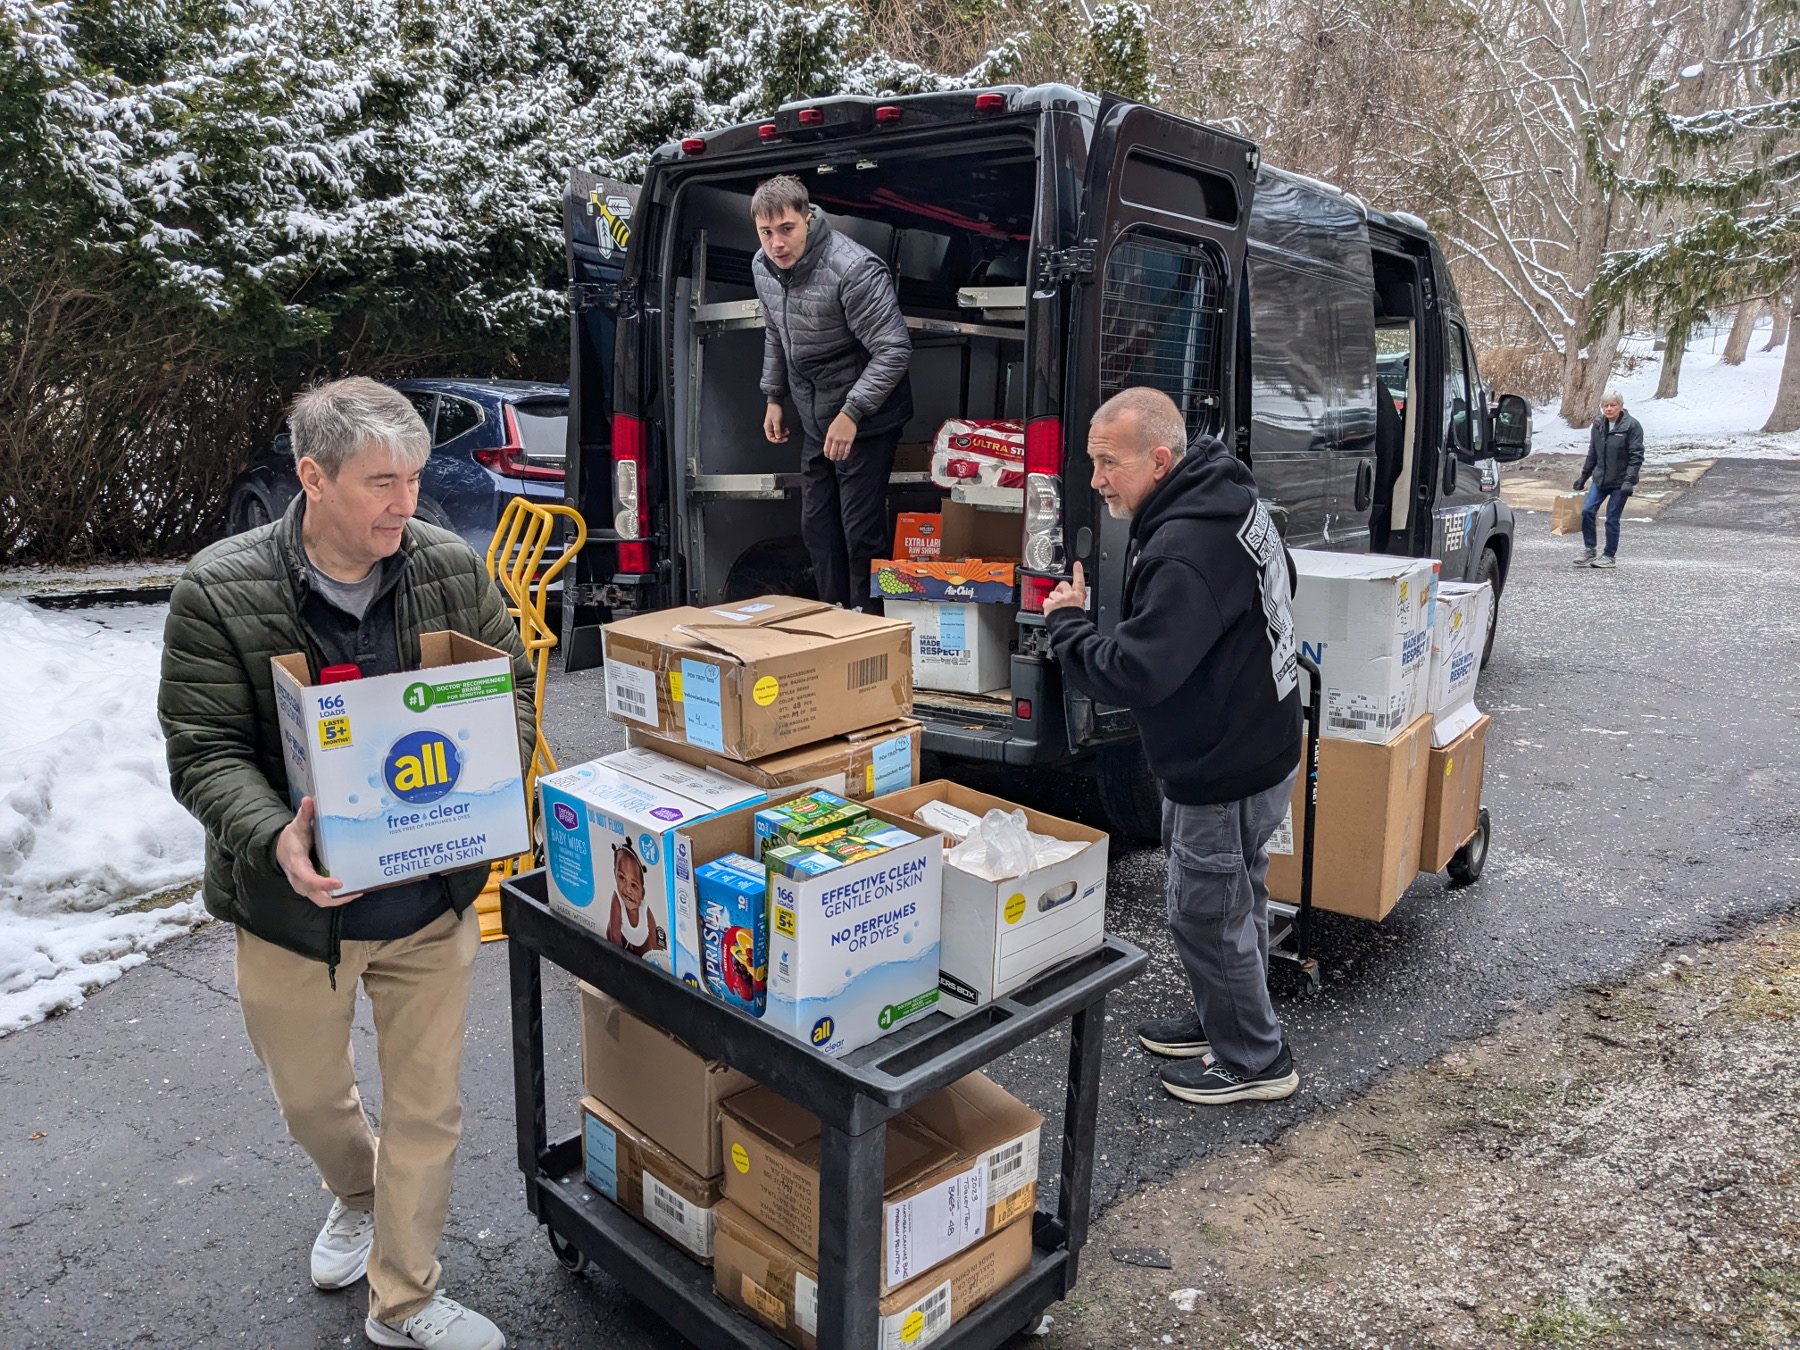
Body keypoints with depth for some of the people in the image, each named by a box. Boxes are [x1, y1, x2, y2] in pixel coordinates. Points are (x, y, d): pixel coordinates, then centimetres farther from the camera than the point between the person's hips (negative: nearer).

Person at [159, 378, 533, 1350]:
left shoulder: (451, 568, -9)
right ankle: (358, 1198, 57)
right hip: (294, 901, -1)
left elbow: (509, 682, 2)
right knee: (310, 1096, 22)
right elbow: (204, 752, -13)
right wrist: (274, 838, -32)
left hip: (430, 900, 1)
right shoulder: (219, 594, -15)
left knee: (428, 1104, 12)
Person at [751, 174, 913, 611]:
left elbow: (894, 350, -24)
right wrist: (773, 397, 18)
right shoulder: (764, 268, 2)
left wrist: (851, 414, -25)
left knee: (862, 532, -6)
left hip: (865, 421, -8)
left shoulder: (853, 269, -24)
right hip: (816, 423, 9)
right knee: (817, 528, 15)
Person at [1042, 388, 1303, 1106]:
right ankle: (1222, 1020, 44)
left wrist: (1066, 622, -15)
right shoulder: (1230, 500, 3)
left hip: (1221, 771, -10)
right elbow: (1277, 585, 20)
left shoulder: (1183, 554, -31)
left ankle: (1253, 1060, 26)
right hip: (1259, 747, 10)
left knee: (1206, 914, 7)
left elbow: (1134, 673, -33)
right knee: (1236, 901, 24)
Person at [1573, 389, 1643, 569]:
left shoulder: (1631, 426, -10)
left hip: (1620, 481, -5)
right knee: (1587, 510, -5)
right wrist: (1583, 477, 17)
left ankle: (1610, 556, 12)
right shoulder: (1598, 425, 6)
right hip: (1600, 478, 5)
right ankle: (1588, 549, 9)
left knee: (1612, 518, -1)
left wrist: (1629, 480, -21)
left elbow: (1636, 456, -13)